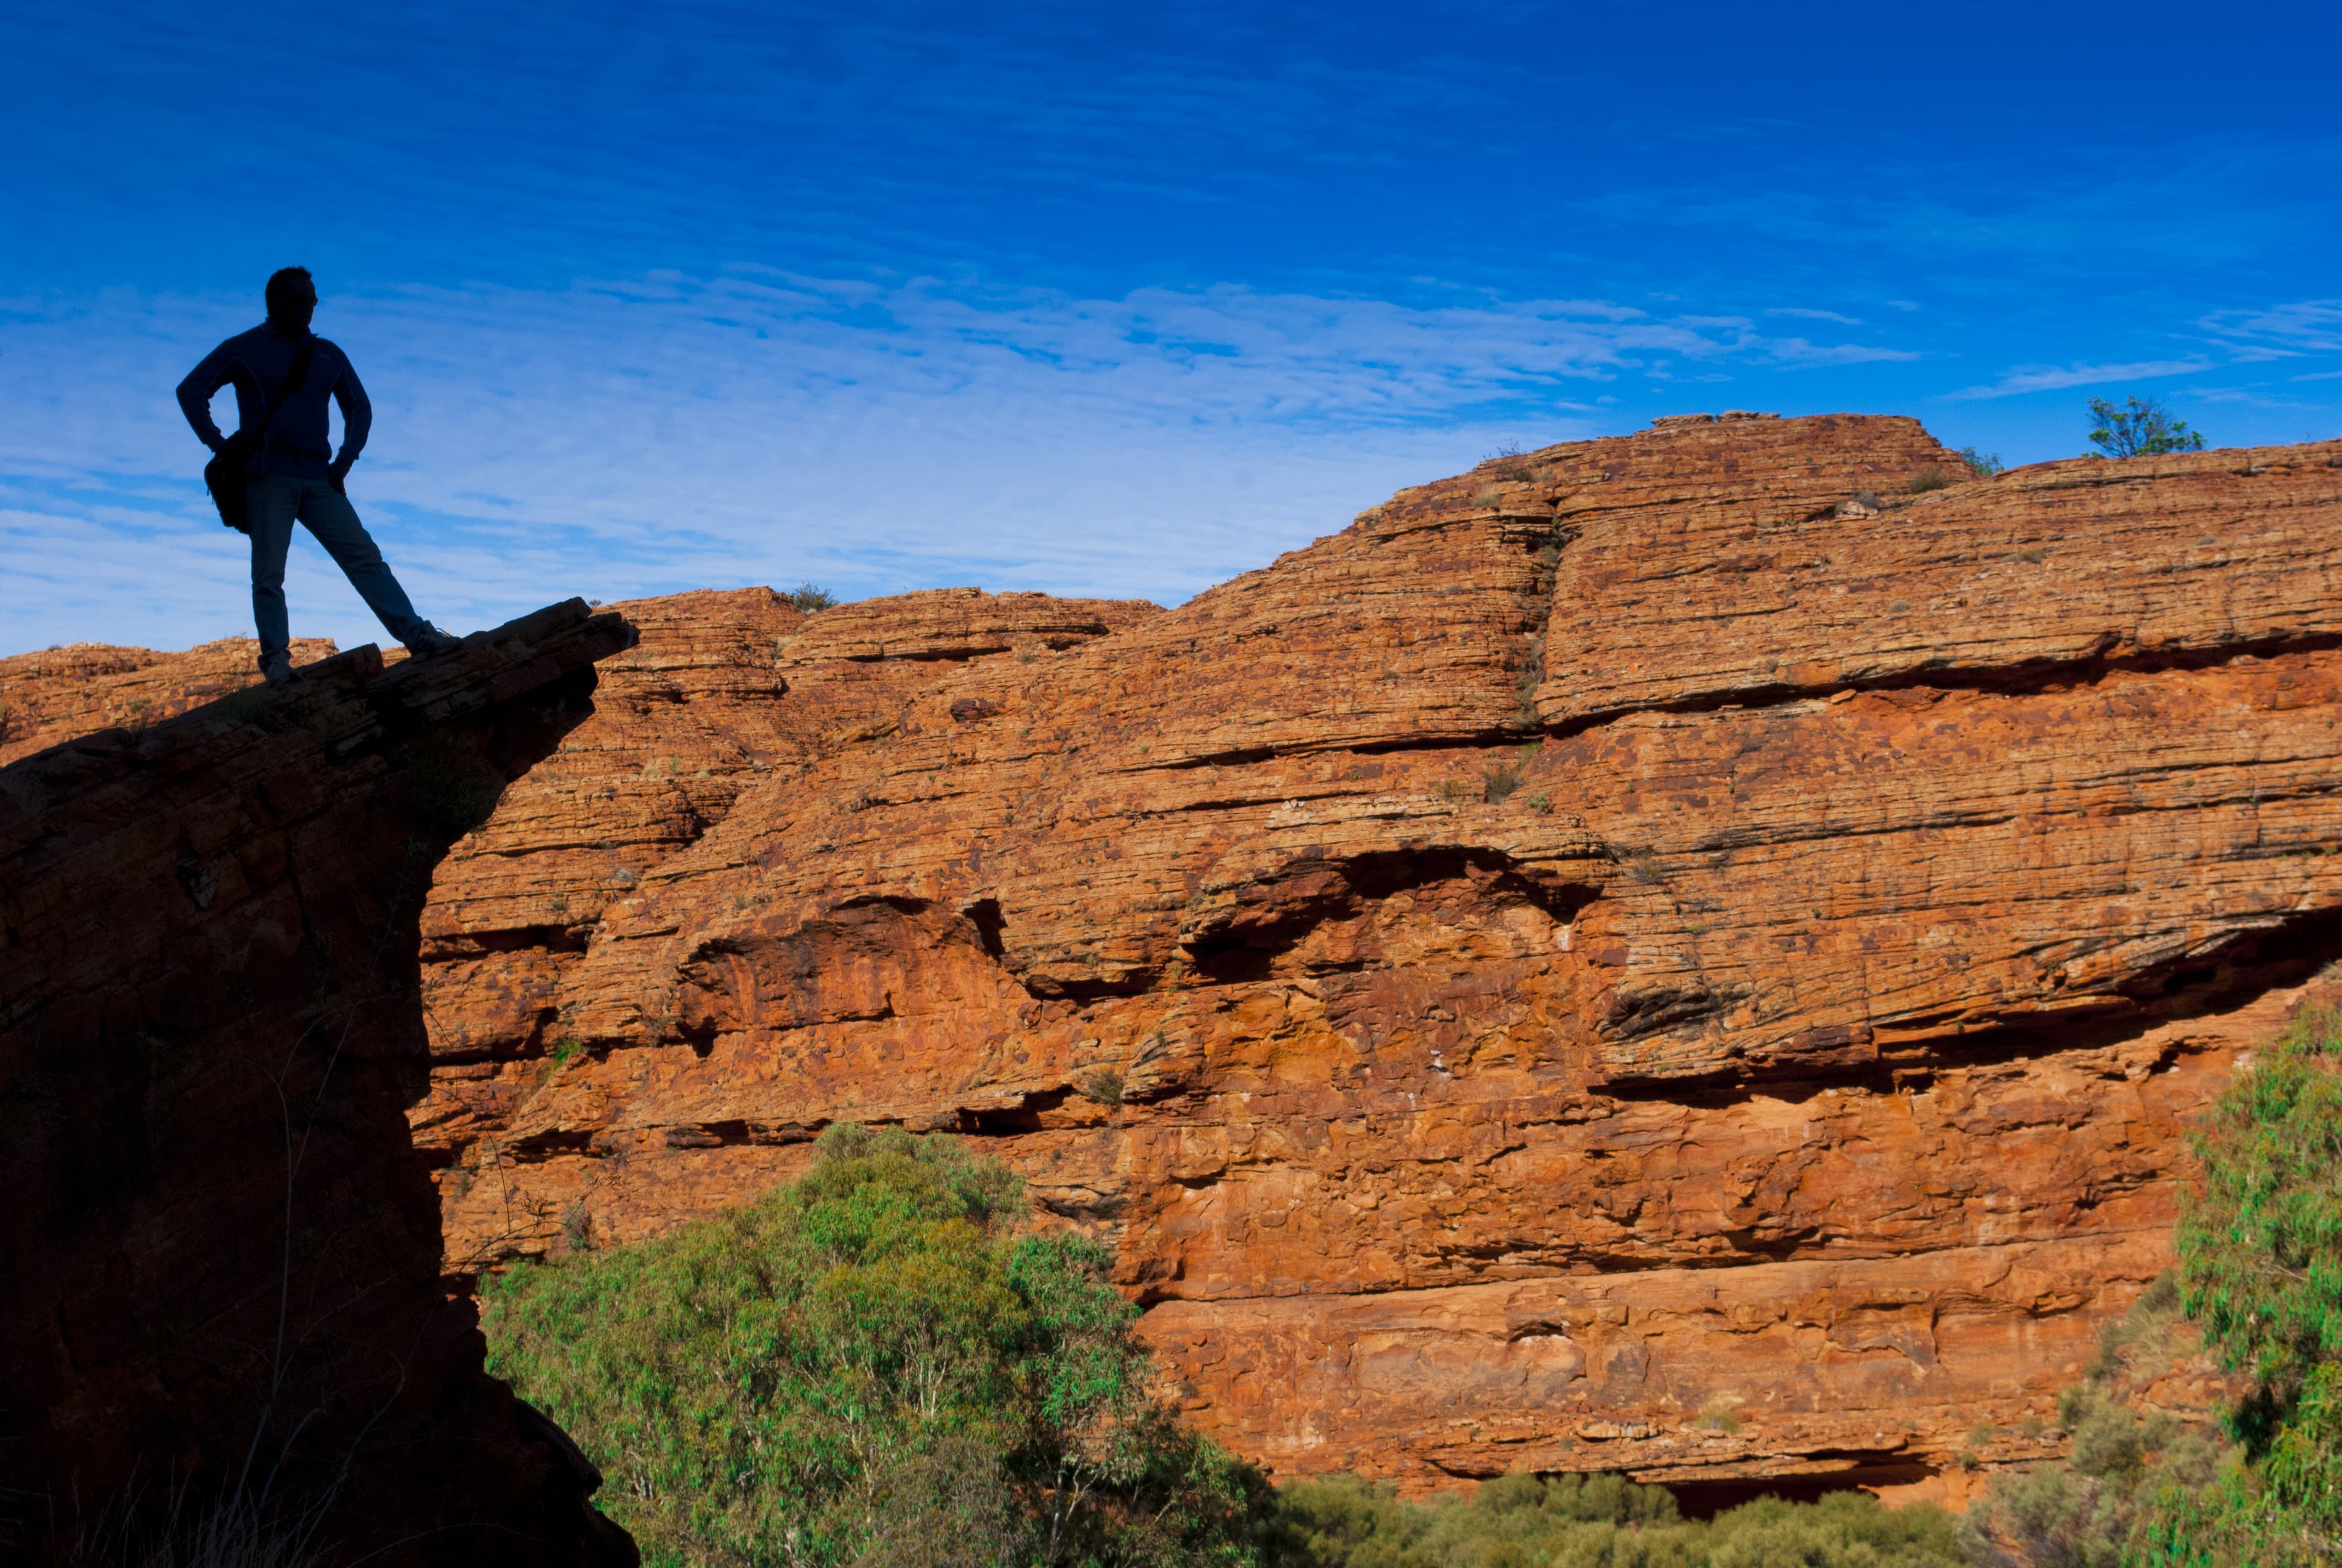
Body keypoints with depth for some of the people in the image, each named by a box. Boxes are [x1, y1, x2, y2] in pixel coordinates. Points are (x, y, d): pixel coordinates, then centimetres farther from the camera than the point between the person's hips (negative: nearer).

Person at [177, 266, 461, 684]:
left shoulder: (327, 355, 19)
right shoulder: (245, 349, 6)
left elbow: (359, 406, 25)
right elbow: (191, 391, 2)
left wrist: (347, 458, 10)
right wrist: (220, 447, -8)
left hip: (318, 478, 3)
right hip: (267, 476, -3)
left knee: (364, 556, -8)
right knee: (269, 573, -7)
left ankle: (417, 635, -17)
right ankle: (276, 660, -7)